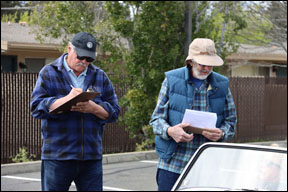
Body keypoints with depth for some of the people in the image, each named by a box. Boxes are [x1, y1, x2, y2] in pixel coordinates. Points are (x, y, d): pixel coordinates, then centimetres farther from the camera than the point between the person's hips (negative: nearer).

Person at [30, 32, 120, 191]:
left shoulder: (100, 76, 13)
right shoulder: (49, 73, 4)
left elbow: (113, 112, 8)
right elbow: (36, 107, -6)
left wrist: (93, 108, -12)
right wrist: (66, 99, -18)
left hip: (92, 157, 3)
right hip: (57, 157, -2)